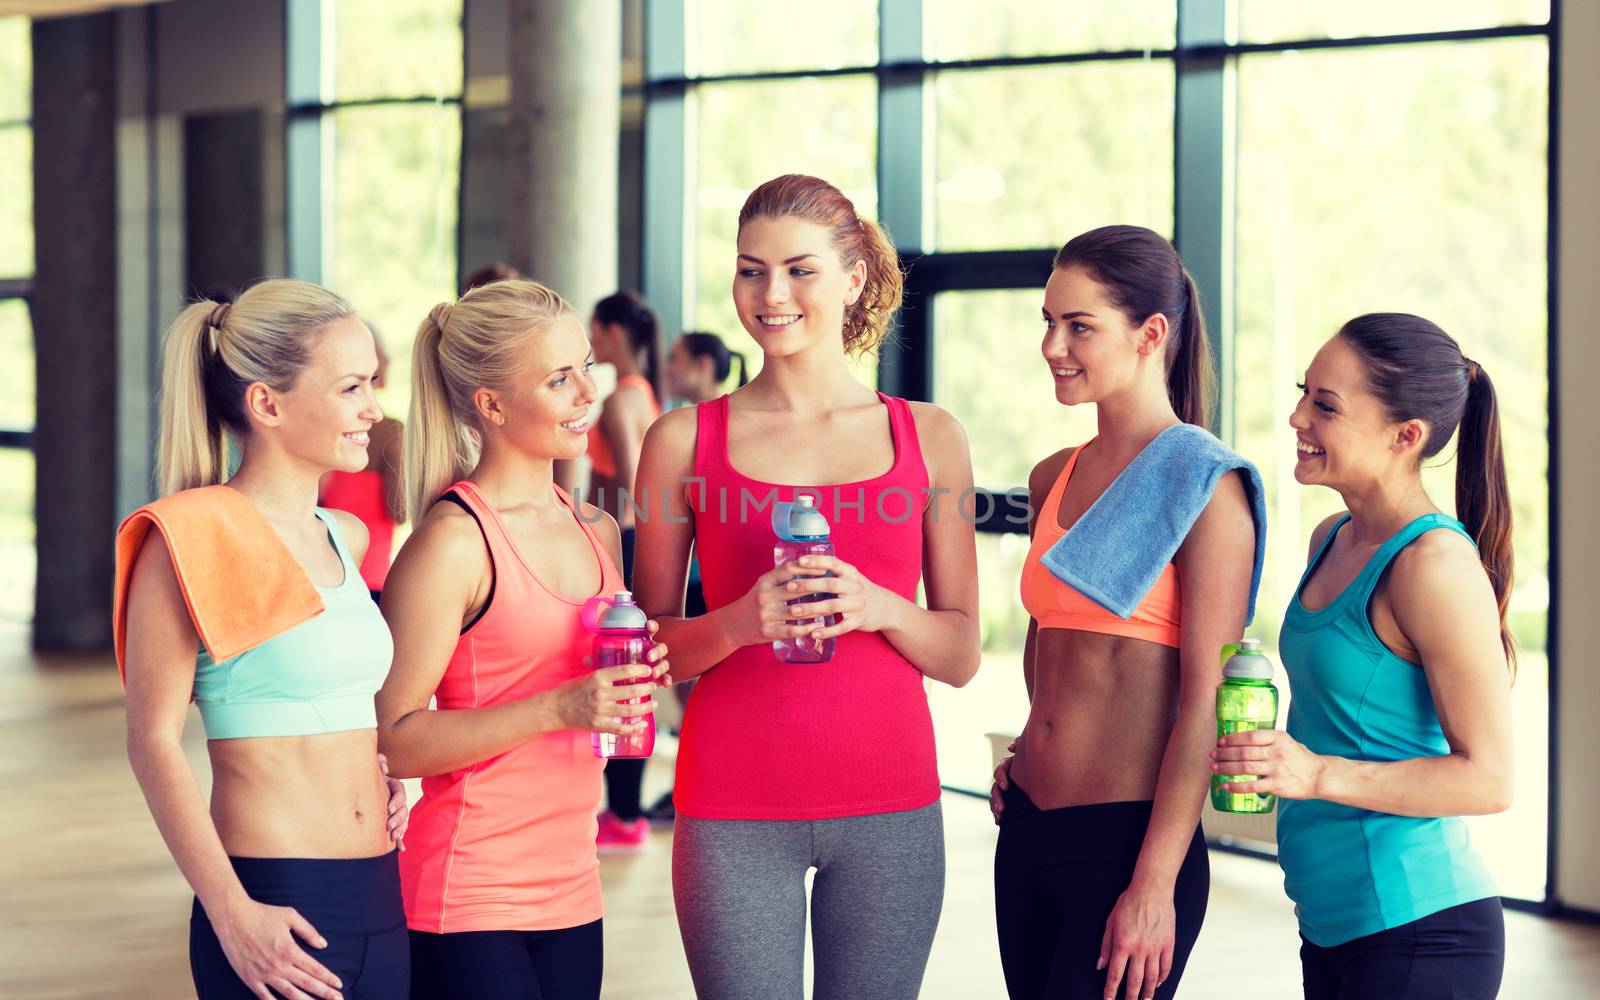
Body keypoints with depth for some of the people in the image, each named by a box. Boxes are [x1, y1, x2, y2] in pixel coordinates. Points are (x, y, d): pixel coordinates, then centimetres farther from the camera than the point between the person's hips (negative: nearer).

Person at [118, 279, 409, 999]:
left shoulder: (347, 539, 12)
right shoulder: (196, 538, -8)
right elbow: (153, 739, -12)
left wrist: (387, 777, 12)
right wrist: (231, 913, -18)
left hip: (382, 902, 7)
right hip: (273, 905, -7)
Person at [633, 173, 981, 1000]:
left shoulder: (928, 437, 8)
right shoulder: (685, 440, 4)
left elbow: (961, 656, 8)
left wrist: (878, 606, -12)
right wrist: (738, 622, -15)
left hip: (888, 807, 1)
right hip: (735, 809, -1)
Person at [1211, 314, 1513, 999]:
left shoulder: (1435, 563, -16)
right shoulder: (1332, 541, 11)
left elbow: (1487, 779, -17)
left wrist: (1317, 775, -24)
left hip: (1416, 933, -8)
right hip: (1335, 924, 8)